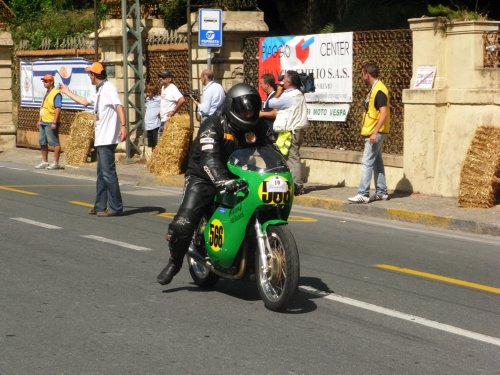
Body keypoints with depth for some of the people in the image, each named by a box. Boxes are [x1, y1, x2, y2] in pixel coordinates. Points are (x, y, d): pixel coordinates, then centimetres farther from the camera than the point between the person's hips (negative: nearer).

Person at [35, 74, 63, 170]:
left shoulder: (56, 94, -13)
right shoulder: (47, 93, 17)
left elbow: (58, 109, -19)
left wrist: (54, 122, -23)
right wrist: (39, 120, 21)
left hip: (50, 123, -10)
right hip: (43, 122, 10)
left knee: (55, 143, -4)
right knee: (42, 142, 12)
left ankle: (56, 163, 0)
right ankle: (44, 162, 20)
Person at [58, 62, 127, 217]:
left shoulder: (108, 88, -11)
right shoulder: (98, 91, 20)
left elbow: (119, 106, -23)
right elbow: (85, 101, 36)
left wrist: (123, 126, -36)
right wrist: (67, 92, 44)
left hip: (108, 138, -10)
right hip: (101, 139, 10)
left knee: (108, 172, -10)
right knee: (101, 173, 14)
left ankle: (116, 207, -8)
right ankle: (100, 206, 20)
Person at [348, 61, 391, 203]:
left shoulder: (379, 90, -18)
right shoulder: (374, 89, 13)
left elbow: (383, 113, -24)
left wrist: (374, 132, -27)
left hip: (375, 132, -10)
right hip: (373, 132, 10)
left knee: (367, 162, -9)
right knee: (377, 162, 13)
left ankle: (363, 194, -9)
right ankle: (381, 192, 19)